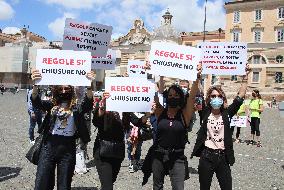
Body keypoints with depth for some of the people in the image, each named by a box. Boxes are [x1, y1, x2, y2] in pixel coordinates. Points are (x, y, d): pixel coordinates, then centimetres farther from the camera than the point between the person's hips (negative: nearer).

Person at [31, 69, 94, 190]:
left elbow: (88, 104, -18)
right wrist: (35, 85, -29)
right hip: (49, 146, 1)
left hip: (68, 149, -1)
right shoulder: (51, 105, 6)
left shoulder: (76, 108, 1)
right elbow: (36, 103, -10)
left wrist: (89, 86, -36)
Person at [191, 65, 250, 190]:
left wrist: (245, 77, -4)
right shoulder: (205, 113, -1)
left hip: (223, 157, 1)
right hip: (206, 156, -1)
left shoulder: (227, 114, 2)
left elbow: (240, 97, -2)